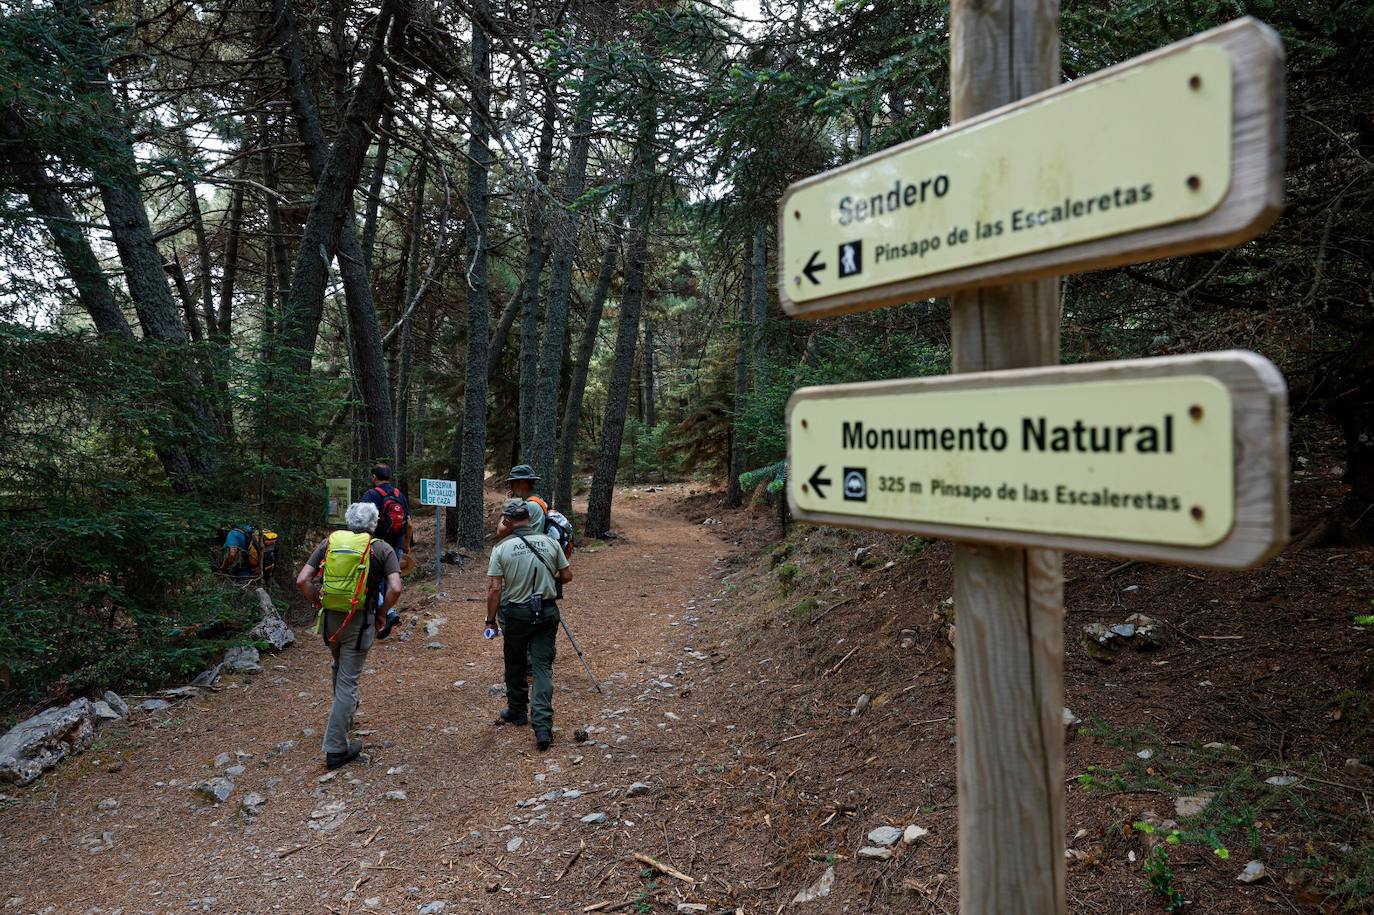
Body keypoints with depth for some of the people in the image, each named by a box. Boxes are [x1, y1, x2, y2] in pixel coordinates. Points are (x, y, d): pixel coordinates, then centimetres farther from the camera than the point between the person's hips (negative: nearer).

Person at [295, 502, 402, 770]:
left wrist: (319, 604, 10)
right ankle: (336, 748, 7)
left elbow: (302, 580, -2)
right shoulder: (382, 549, -4)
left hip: (329, 619, 4)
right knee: (348, 681, 3)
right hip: (360, 622, -4)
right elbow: (395, 589, -16)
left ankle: (345, 714, 52)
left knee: (340, 667, 29)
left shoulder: (330, 542, 3)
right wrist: (381, 615, -1)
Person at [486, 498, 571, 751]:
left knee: (515, 665, 18)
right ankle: (543, 727, -7)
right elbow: (567, 576, 4)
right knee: (543, 667, 2)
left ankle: (516, 712, 36)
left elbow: (495, 588, -10)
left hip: (516, 613, -1)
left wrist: (491, 620, -1)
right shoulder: (549, 543, -1)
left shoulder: (502, 548, -8)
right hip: (547, 611, 2)